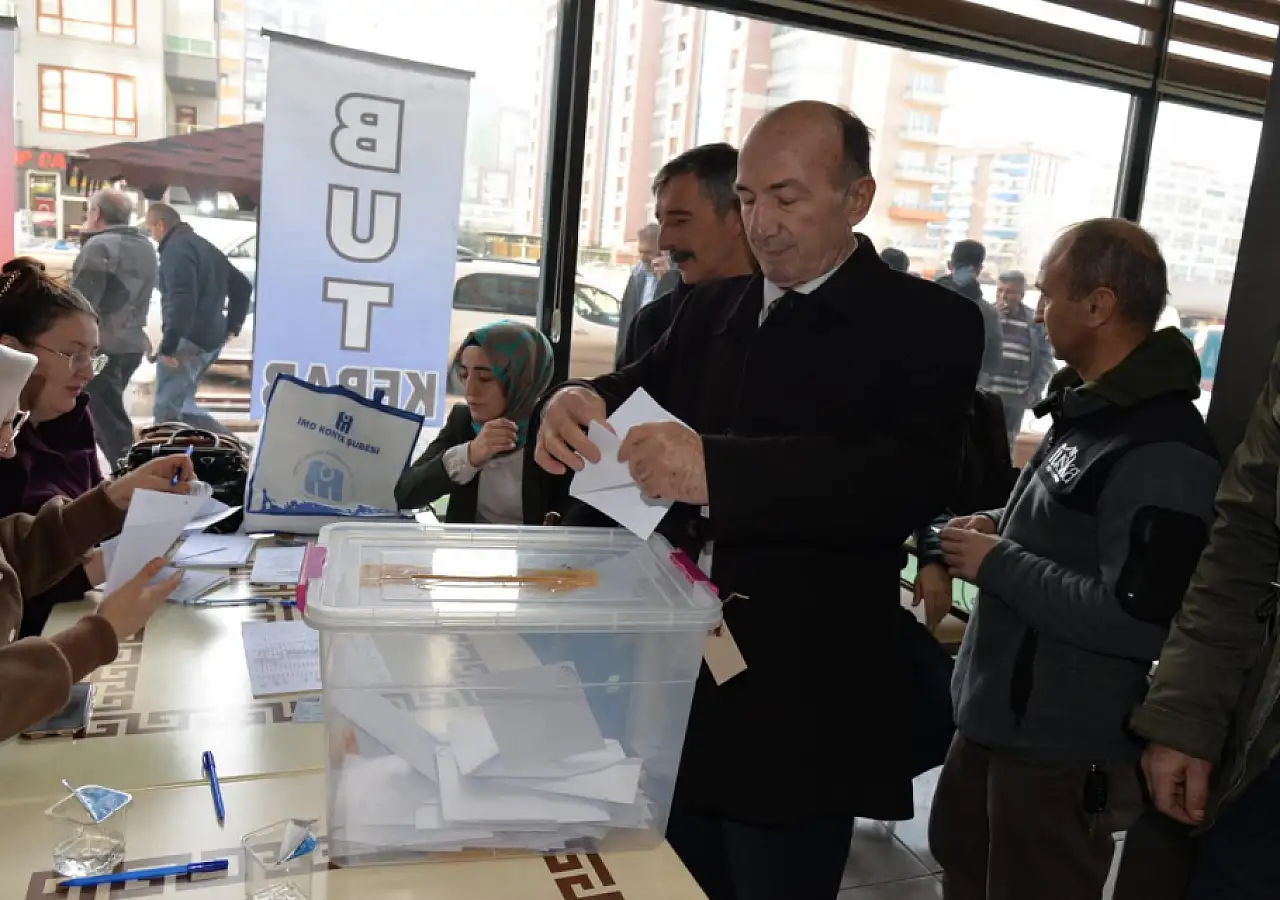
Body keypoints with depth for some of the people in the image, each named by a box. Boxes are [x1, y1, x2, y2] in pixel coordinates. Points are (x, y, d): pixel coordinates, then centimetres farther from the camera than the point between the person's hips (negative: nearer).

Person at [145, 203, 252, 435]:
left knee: (166, 408, -1)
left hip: (189, 339, -10)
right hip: (211, 338, 10)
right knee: (180, 404, 18)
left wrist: (168, 345, -22)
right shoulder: (204, 246, 19)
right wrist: (232, 326, 23)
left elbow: (182, 301, -25)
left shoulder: (176, 248, -12)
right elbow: (242, 285, 25)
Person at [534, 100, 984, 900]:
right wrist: (581, 401, -15)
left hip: (800, 712, -5)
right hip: (680, 682, 6)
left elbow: (914, 477, -24)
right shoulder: (713, 310, 10)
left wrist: (715, 469, -35)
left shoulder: (926, 323, -9)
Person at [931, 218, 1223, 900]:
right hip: (997, 715, 10)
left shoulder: (1162, 452, -24)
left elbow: (1138, 621, -29)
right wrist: (1002, 531, 1)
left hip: (1063, 748, -9)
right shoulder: (1089, 408, 7)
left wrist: (997, 566, -21)